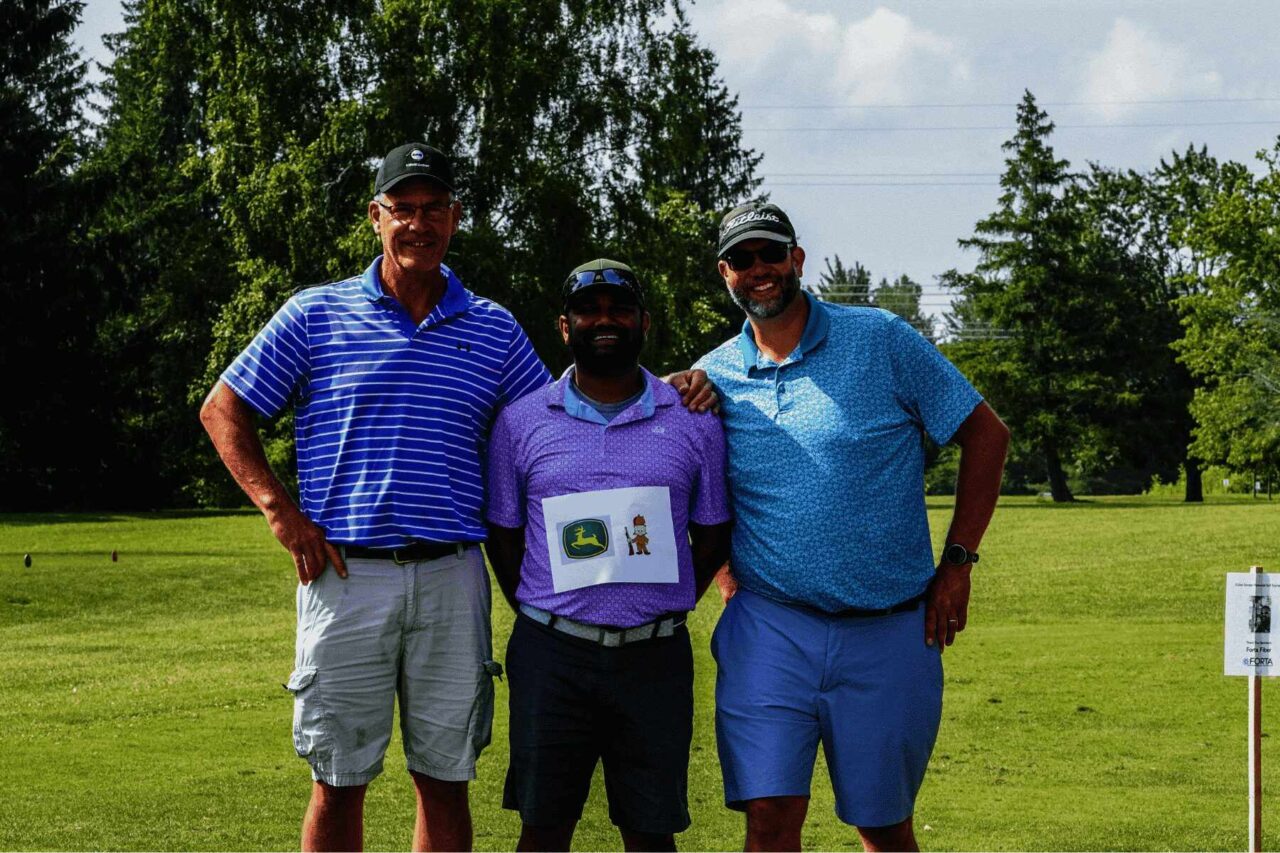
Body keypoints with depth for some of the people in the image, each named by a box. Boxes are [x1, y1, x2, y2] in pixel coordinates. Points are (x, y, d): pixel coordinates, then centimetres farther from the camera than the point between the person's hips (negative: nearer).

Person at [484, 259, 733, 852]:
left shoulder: (693, 421, 5)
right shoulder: (521, 422, 4)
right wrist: (542, 617, 5)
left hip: (655, 660, 0)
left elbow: (712, 535, 12)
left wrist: (660, 610, 6)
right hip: (551, 657, 0)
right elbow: (503, 536, 10)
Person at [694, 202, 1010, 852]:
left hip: (888, 633, -1)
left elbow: (986, 435, 2)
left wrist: (957, 562, -2)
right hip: (769, 631, 1)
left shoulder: (881, 340, -2)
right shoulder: (712, 378, 6)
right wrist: (725, 577, 6)